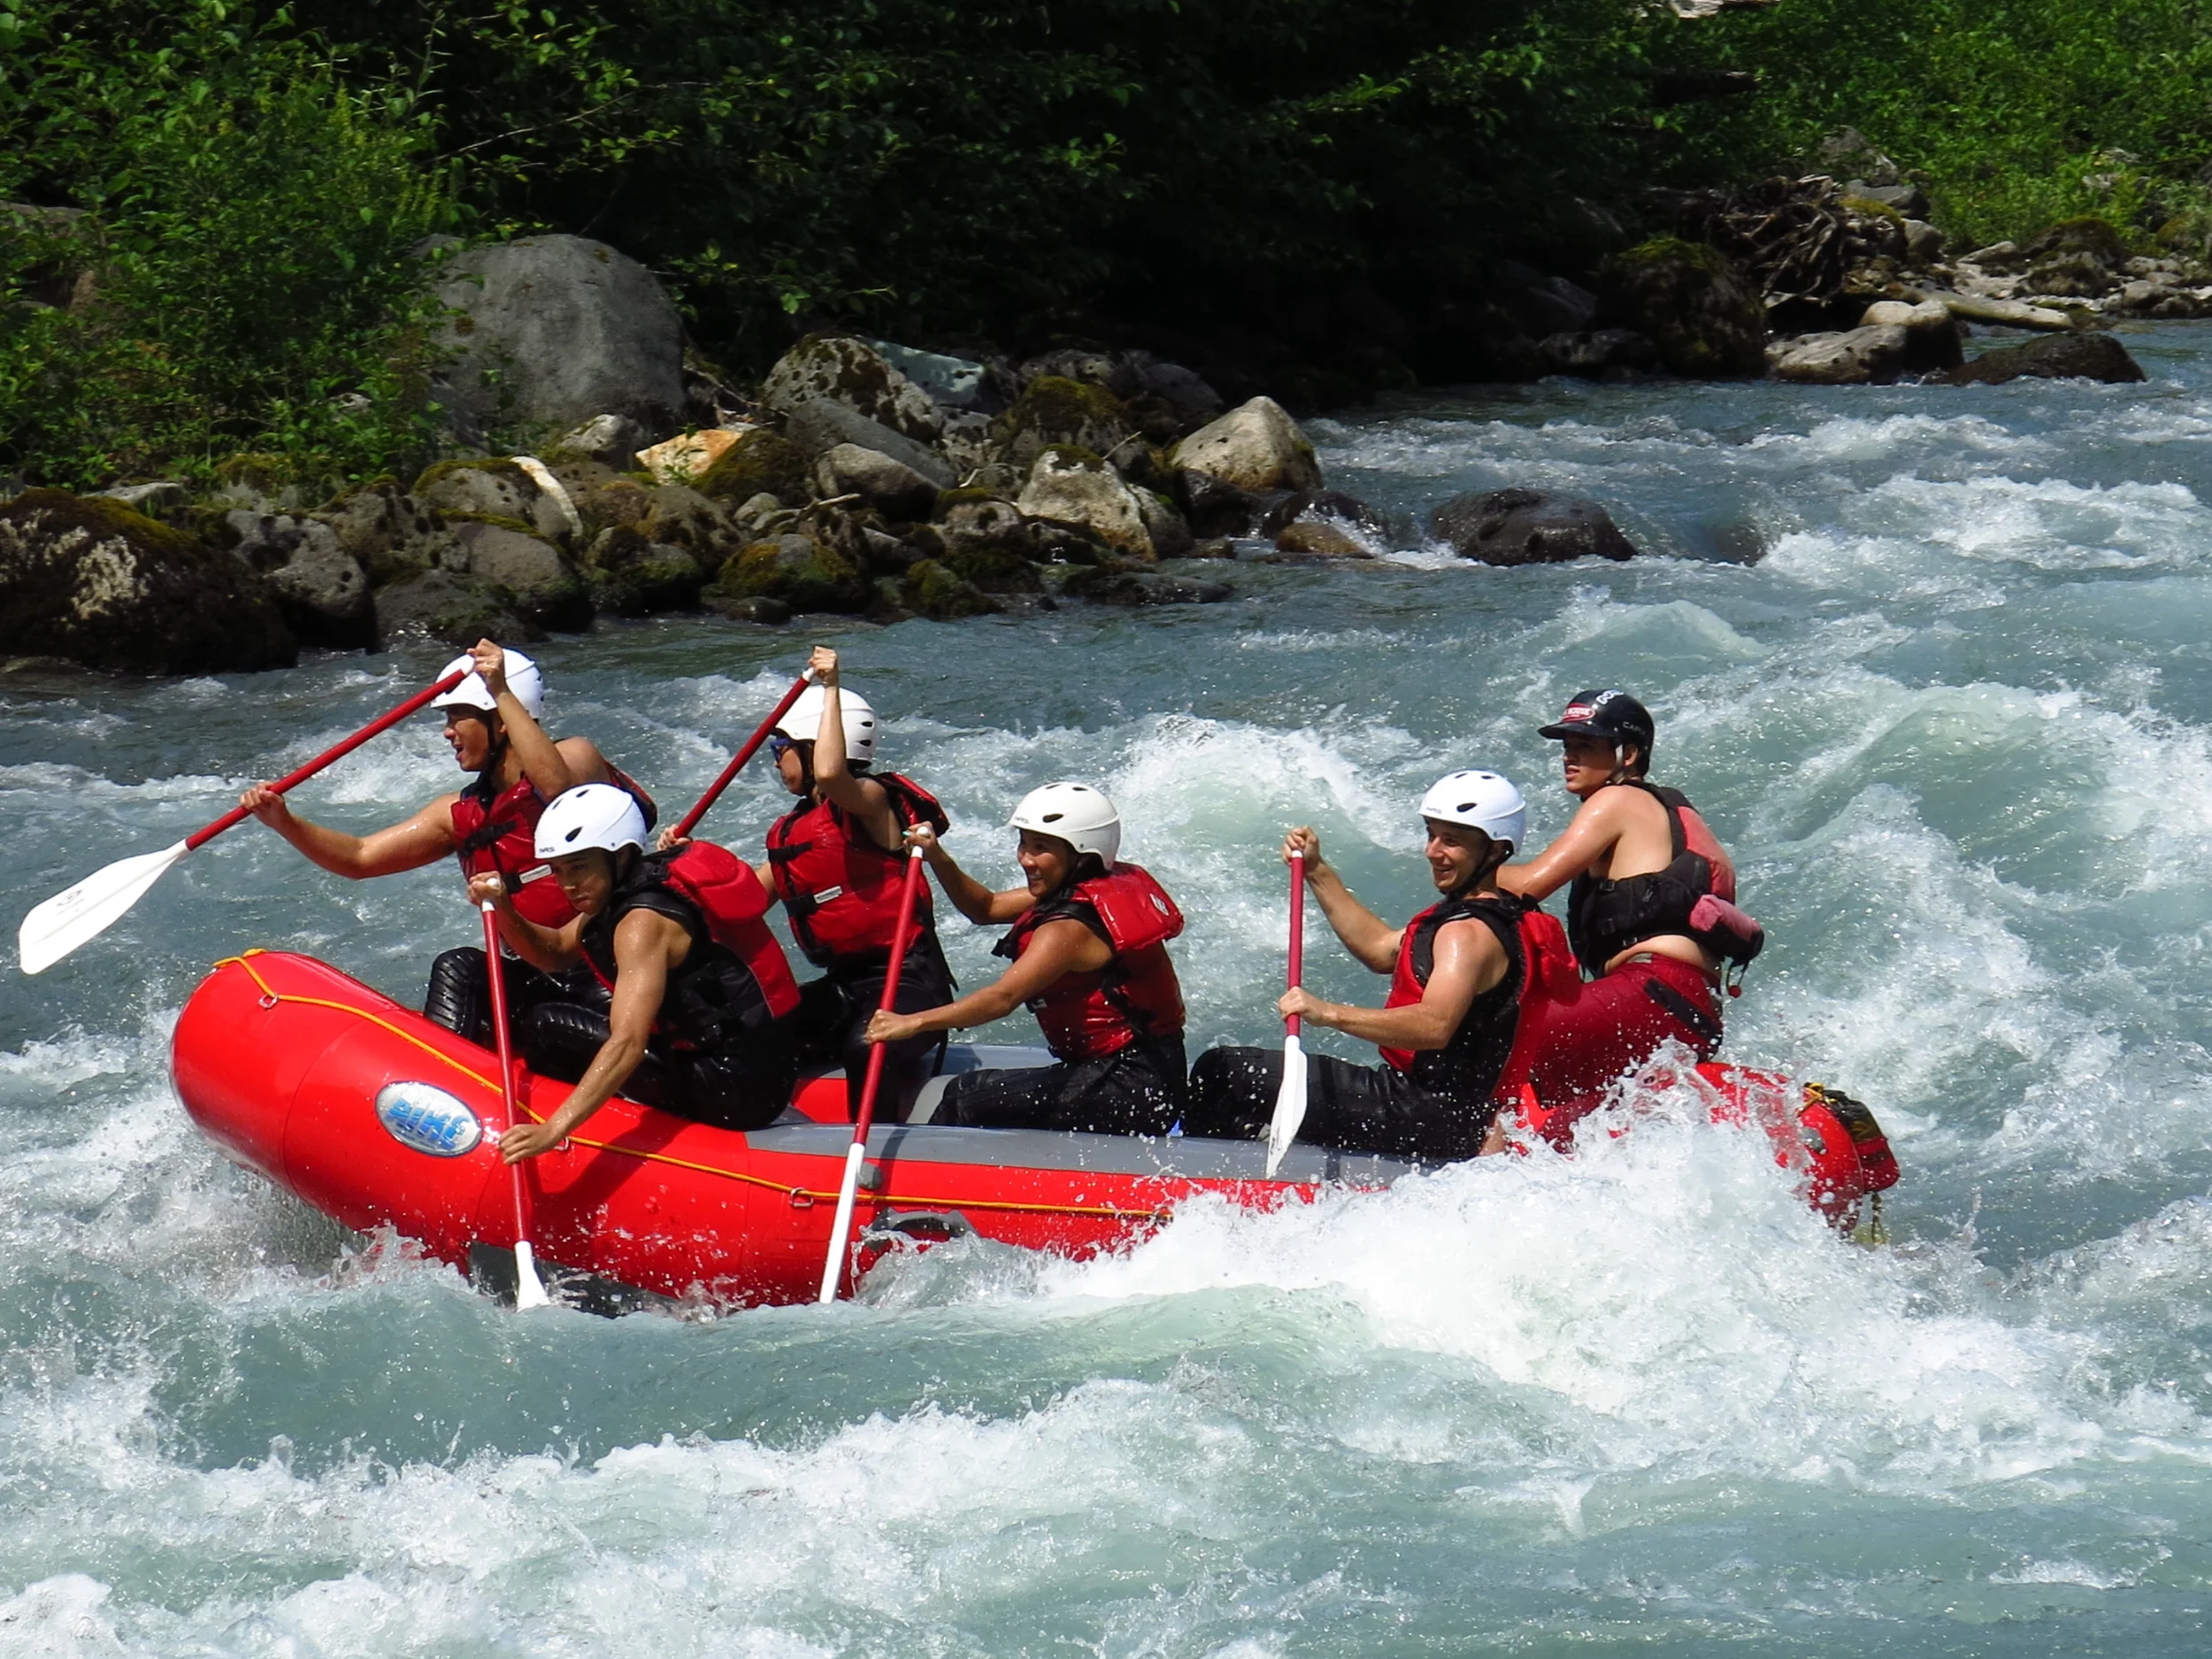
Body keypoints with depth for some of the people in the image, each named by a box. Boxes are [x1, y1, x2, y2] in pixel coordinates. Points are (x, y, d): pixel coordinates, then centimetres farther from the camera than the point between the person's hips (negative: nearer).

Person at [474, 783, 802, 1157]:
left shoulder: (644, 922, -20)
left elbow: (628, 1044, -31)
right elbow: (555, 954, 18)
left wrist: (552, 1130, -37)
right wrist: (504, 913, -2)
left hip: (736, 1089, -10)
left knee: (545, 1030, -7)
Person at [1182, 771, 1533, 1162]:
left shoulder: (1470, 933, -19)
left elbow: (1435, 1025, -35)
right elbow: (1381, 950, 29)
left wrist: (1329, 1014, -43)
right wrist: (1318, 873, 26)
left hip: (1425, 1121, -11)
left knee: (1223, 1073, -17)